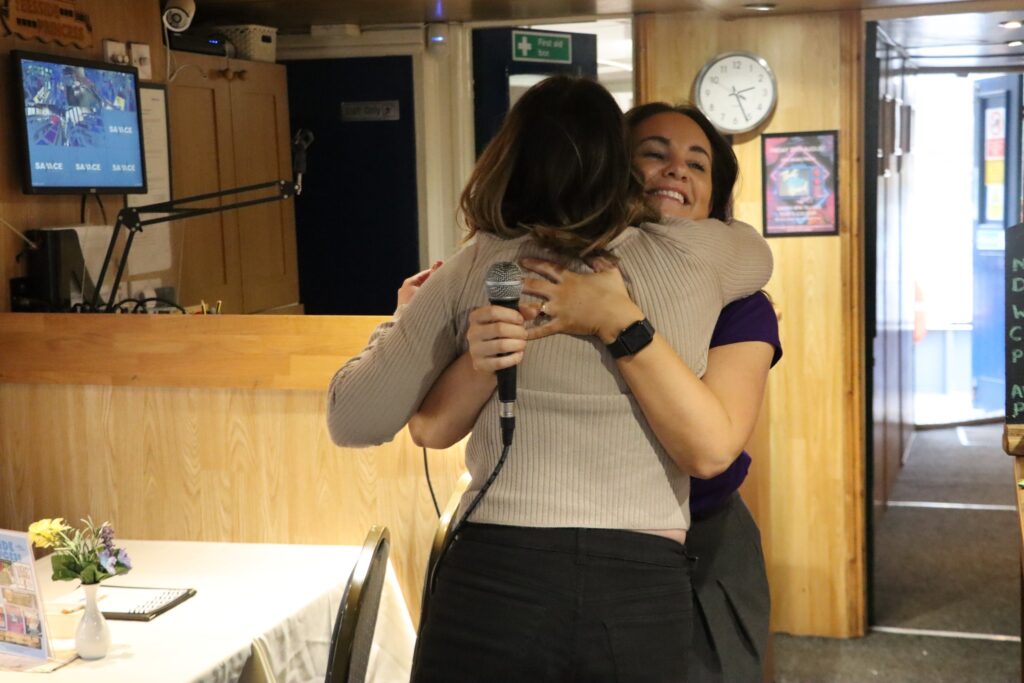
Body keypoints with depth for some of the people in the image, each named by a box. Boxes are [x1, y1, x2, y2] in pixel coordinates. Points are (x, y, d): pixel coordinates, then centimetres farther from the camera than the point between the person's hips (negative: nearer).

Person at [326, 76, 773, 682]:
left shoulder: (477, 270, 1)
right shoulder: (689, 255, 4)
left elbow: (354, 421, 5)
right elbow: (758, 252, 29)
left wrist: (405, 325, 23)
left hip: (495, 578, -1)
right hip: (646, 593, 2)